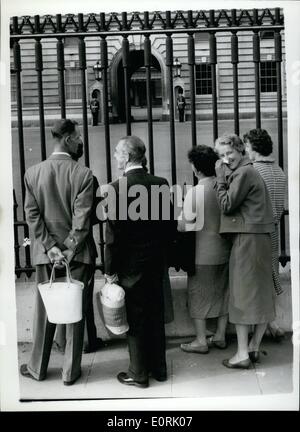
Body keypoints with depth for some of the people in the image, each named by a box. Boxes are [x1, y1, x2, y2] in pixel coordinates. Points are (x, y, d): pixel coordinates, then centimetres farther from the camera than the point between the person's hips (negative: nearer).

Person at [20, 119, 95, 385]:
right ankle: (71, 372, 18)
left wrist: (50, 247, -5)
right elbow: (82, 220, -16)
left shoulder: (32, 173, 0)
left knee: (44, 311, 15)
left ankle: (38, 368, 28)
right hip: (77, 253, -3)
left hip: (45, 253, 3)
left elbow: (32, 215, -3)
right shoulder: (83, 174, -12)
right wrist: (68, 251, -10)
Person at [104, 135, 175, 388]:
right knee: (156, 315, 16)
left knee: (135, 319, 7)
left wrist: (110, 270, -8)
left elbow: (113, 234, -16)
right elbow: (168, 225, 5)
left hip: (130, 265, -5)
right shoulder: (161, 184, -1)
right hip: (156, 262, 5)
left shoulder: (117, 187, -16)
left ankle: (139, 374, 19)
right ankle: (159, 368, 29)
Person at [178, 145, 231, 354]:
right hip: (224, 250, 6)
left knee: (199, 294, 7)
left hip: (202, 253, -5)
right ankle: (220, 336, 25)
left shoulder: (194, 192, -17)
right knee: (222, 292, 15)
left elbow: (184, 225, -9)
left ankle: (201, 340, 14)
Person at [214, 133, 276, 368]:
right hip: (260, 238, 10)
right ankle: (254, 347, 23)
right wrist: (224, 176, 10)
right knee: (261, 294, 12)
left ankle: (243, 354, 3)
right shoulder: (249, 171, 18)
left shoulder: (243, 173, -13)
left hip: (247, 240, -10)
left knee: (241, 295, -3)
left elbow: (227, 205, -12)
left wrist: (221, 177, -6)